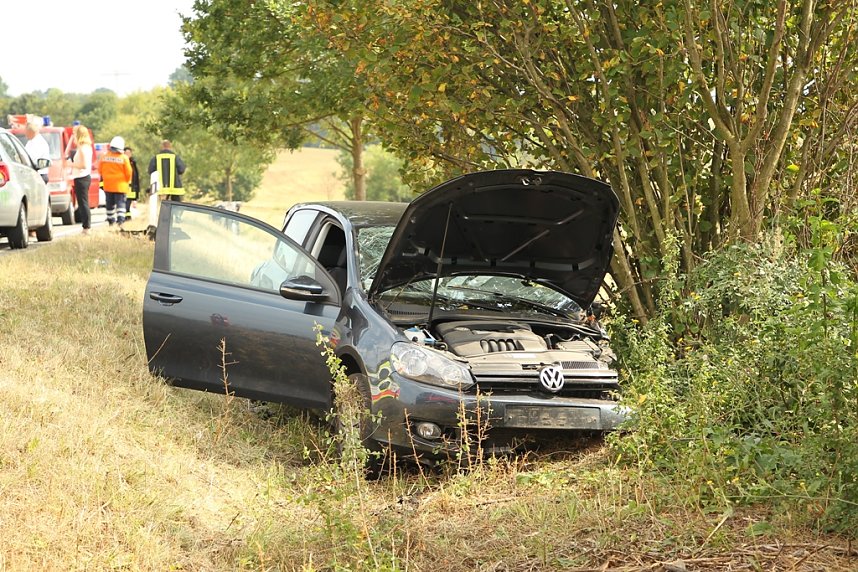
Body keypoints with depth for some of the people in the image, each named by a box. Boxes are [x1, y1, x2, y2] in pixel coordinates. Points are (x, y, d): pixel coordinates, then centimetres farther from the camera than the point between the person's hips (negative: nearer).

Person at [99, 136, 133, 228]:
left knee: (110, 204, 14)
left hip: (108, 185, 3)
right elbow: (128, 172, -7)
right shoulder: (124, 158, -10)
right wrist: (128, 182, 11)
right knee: (120, 203, -3)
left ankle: (111, 221, 20)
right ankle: (120, 220, -18)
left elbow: (100, 170, 8)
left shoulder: (105, 157, -1)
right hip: (120, 185, -3)